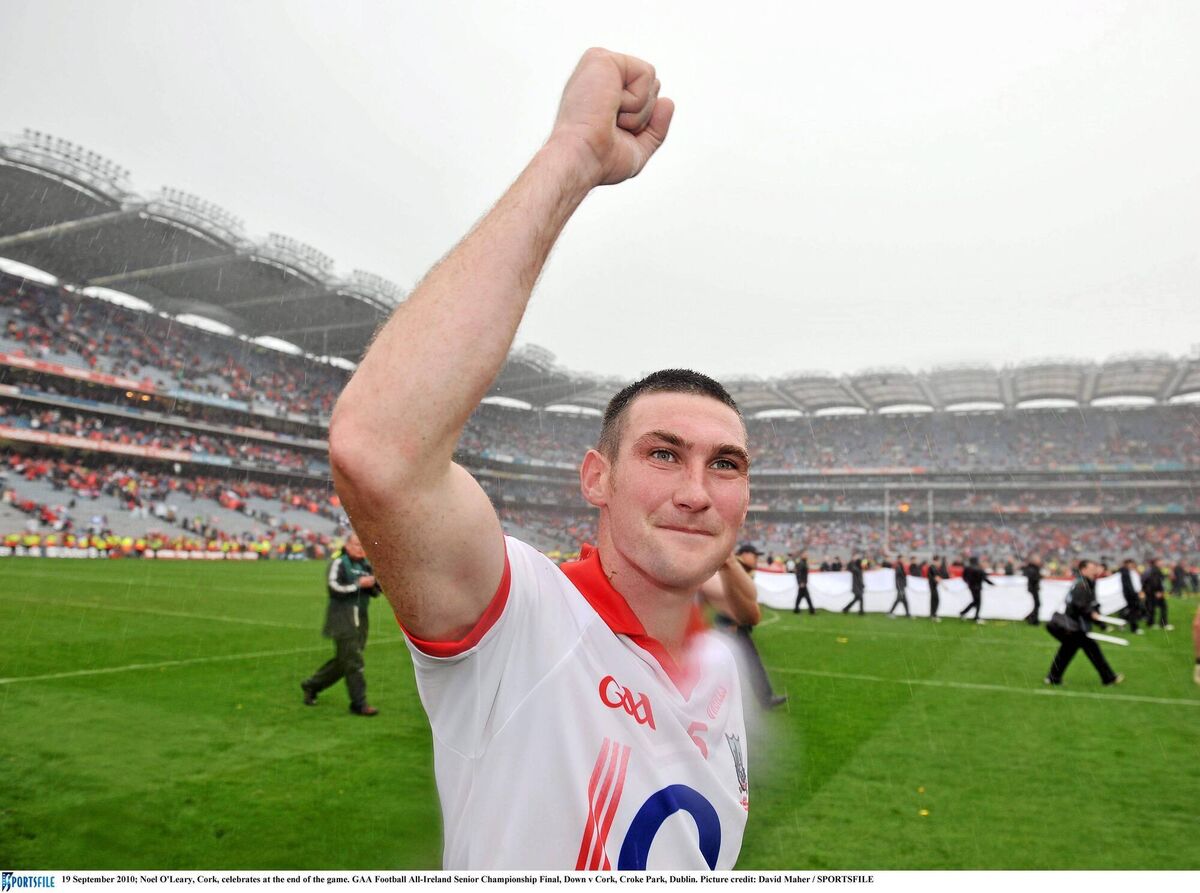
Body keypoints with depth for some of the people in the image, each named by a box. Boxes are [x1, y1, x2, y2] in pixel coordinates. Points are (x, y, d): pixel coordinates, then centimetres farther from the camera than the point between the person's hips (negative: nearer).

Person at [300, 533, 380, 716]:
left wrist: (373, 585, -4)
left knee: (342, 661, 14)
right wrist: (359, 584, -17)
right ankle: (359, 703, 1)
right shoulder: (338, 563, -6)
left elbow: (375, 591, 18)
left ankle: (311, 685, 33)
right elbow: (334, 587, -18)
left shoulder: (366, 565, 14)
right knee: (353, 661, -6)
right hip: (342, 619, -7)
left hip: (360, 619, 8)